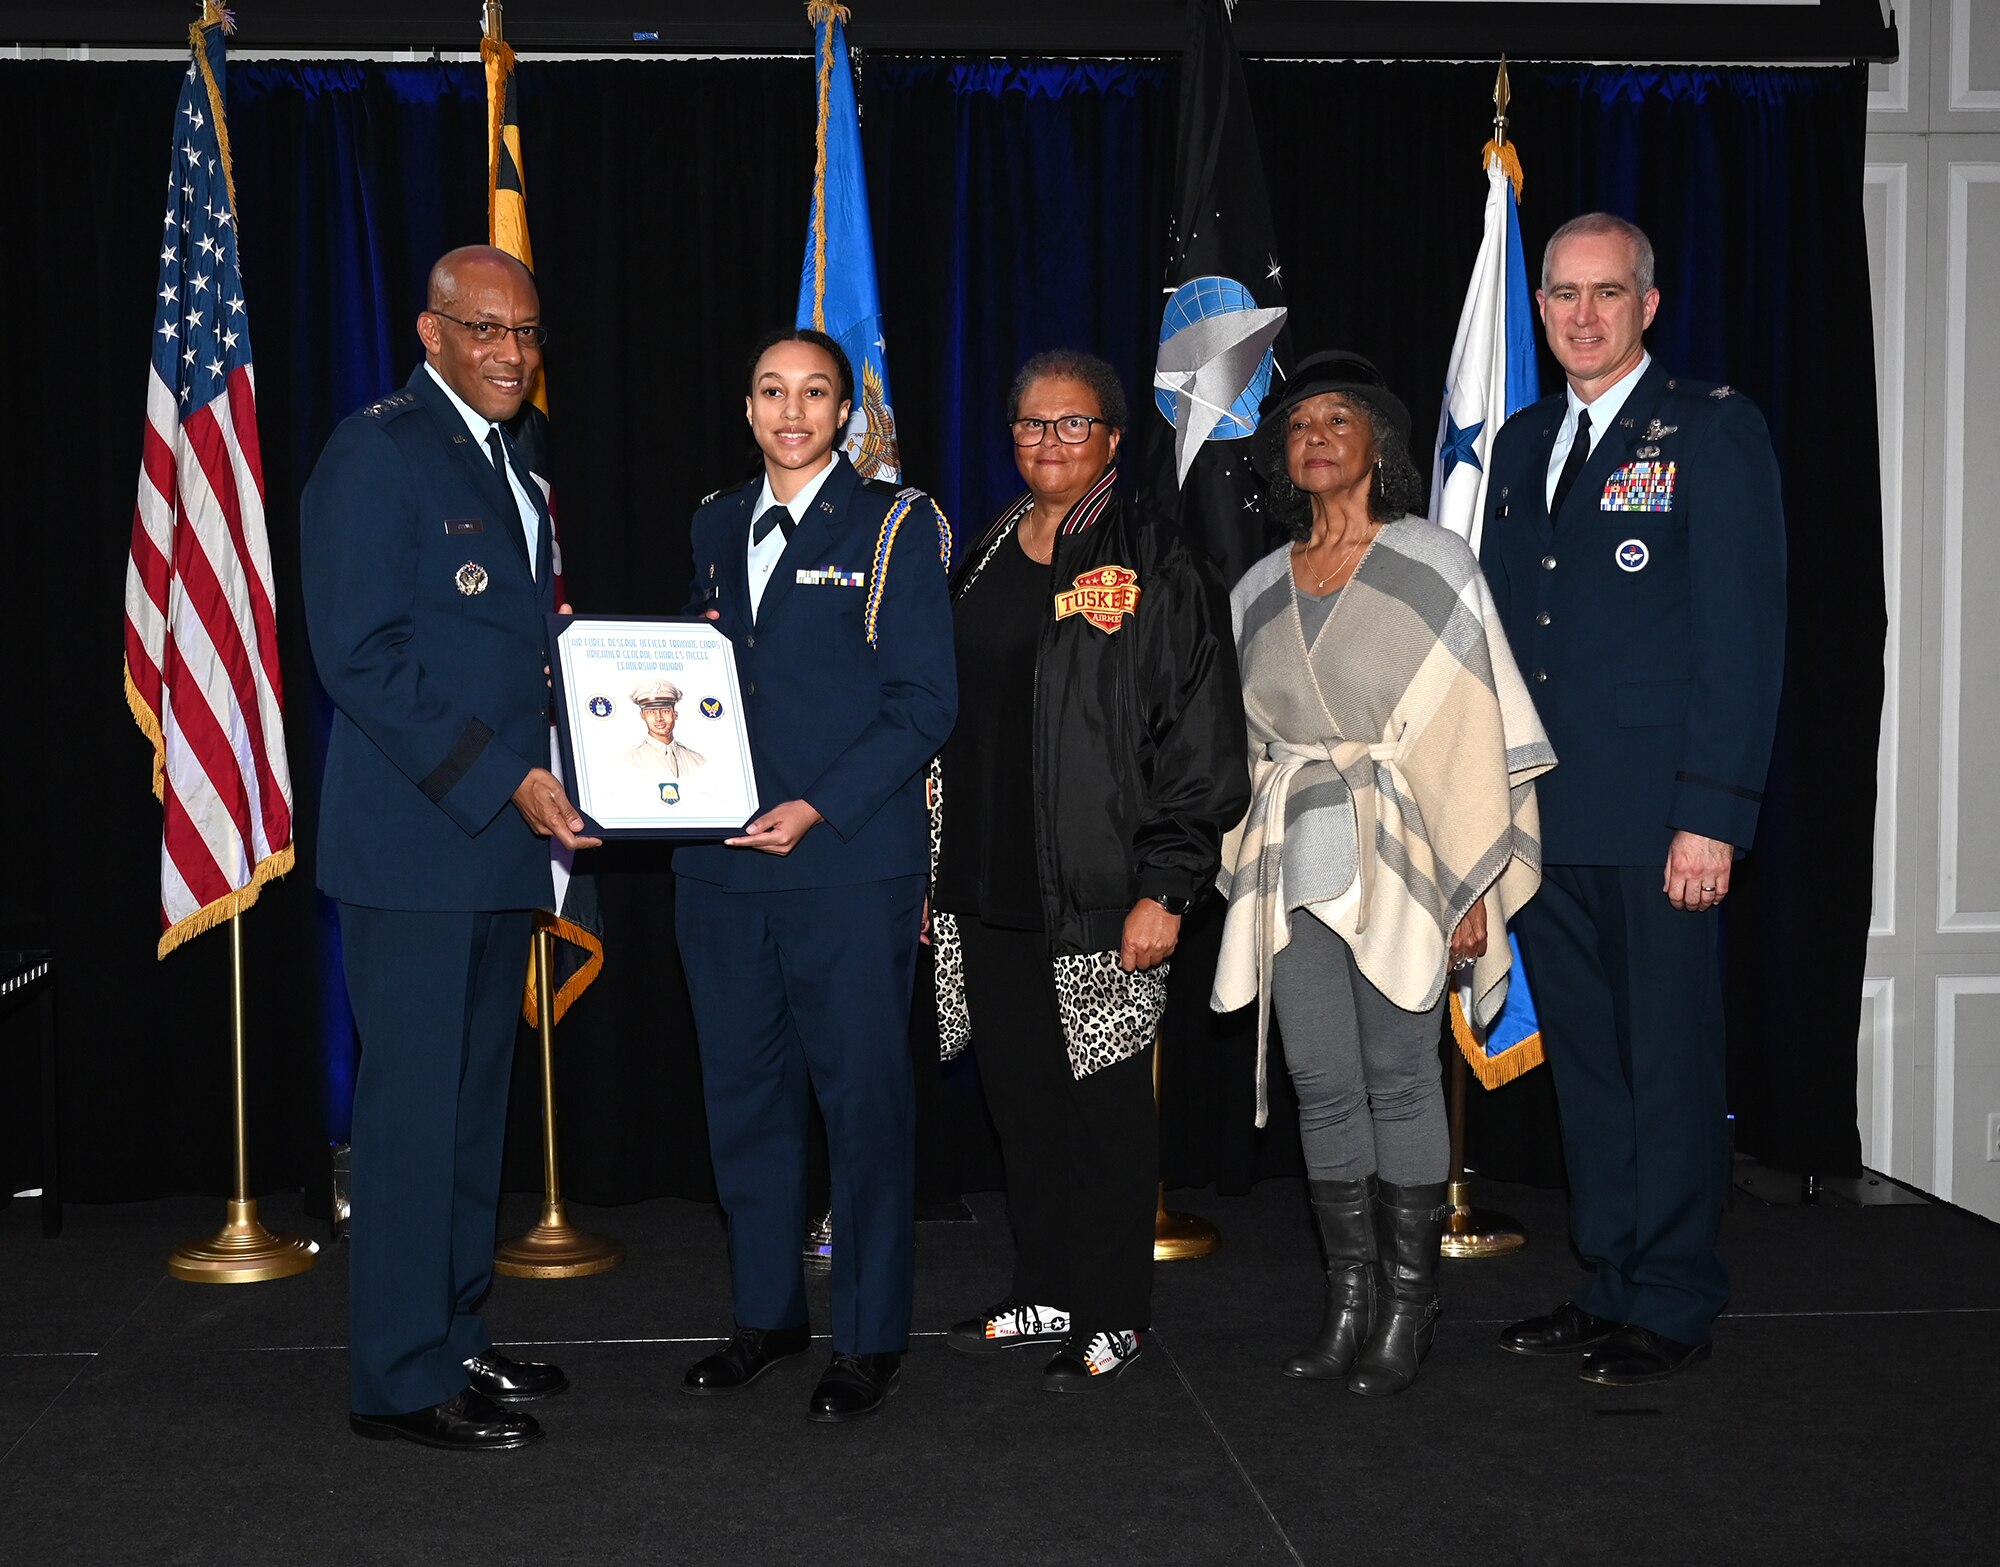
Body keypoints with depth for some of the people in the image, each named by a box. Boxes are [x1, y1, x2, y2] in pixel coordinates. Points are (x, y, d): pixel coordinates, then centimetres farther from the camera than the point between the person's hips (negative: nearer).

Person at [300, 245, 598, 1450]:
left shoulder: (511, 468, 19)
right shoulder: (378, 451, -9)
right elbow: (359, 655, -16)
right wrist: (502, 782, -19)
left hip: (503, 837, 9)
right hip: (416, 841, -9)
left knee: (476, 1096, 14)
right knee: (414, 1101, -4)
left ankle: (454, 1337, 25)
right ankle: (401, 1377, 6)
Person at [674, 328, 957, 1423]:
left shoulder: (894, 527, -2)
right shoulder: (715, 529, 15)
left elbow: (925, 703, -7)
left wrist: (818, 809, -16)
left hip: (850, 865, -5)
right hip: (720, 864, 5)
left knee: (863, 1102, 1)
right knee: (744, 1096, 12)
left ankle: (870, 1339, 13)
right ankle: (766, 1311, 27)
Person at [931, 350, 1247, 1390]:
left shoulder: (1153, 567, -6)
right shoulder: (987, 562, 12)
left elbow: (1197, 734, -10)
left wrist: (1164, 888, -15)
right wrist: (935, 868, 13)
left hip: (1100, 892, -6)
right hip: (990, 884, 6)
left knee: (1101, 1102, 3)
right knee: (1019, 1098, 12)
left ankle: (1111, 1316, 16)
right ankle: (1043, 1294, 26)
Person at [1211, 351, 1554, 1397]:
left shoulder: (1434, 564, 0)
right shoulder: (1258, 590, 13)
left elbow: (1474, 730, -4)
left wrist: (1475, 885, -9)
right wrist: (1243, 872, 14)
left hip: (1398, 856, -4)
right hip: (1291, 865, 4)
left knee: (1399, 1080, -2)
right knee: (1323, 1088, 5)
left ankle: (1410, 1301, 10)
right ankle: (1347, 1304, 14)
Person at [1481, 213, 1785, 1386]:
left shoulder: (1713, 430, -3)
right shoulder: (1522, 444, 16)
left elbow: (1745, 631, -9)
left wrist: (1715, 814, -16)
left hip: (1657, 820, -6)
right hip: (1546, 822, 6)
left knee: (1670, 1063, 1)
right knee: (1584, 1060, 12)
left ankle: (1674, 1307, 13)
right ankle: (1613, 1283, 23)